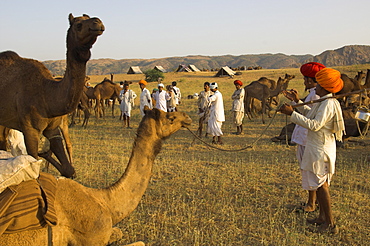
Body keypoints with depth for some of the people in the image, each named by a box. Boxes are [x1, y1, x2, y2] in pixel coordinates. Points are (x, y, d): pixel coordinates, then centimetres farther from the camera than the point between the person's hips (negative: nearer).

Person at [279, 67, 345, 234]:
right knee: (319, 184, 18)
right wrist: (297, 101, 24)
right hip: (317, 147, 10)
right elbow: (310, 113, 27)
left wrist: (292, 113, -29)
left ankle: (330, 224, 2)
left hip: (320, 149, -10)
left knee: (321, 184, -5)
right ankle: (322, 217, 29)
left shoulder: (328, 104, -21)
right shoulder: (323, 102, 11)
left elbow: (315, 125, -29)